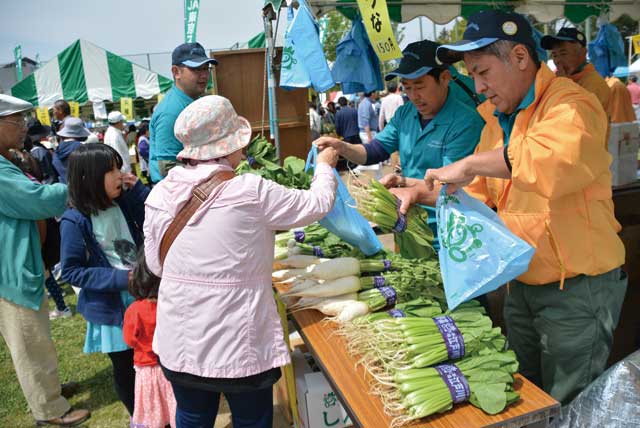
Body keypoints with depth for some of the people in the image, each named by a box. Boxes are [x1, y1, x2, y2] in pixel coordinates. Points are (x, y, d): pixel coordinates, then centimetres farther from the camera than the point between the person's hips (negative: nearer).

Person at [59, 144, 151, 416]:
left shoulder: (123, 202, -2)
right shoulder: (74, 221, -17)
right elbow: (71, 271, -14)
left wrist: (137, 189, -12)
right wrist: (120, 278, -22)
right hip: (110, 309, -4)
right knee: (124, 368, 15)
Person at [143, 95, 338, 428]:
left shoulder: (160, 194, -4)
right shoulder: (251, 191, -17)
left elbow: (156, 264, 5)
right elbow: (318, 204, -4)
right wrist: (324, 166, 15)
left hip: (178, 342, 5)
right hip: (238, 344, -4)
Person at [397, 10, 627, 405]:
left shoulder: (570, 105, -20)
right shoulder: (498, 118, 7)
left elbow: (551, 159, -43)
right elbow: (480, 189, 14)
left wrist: (471, 164, -32)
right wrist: (423, 193, -1)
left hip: (577, 288, -8)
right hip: (522, 283, 8)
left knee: (567, 408, 10)